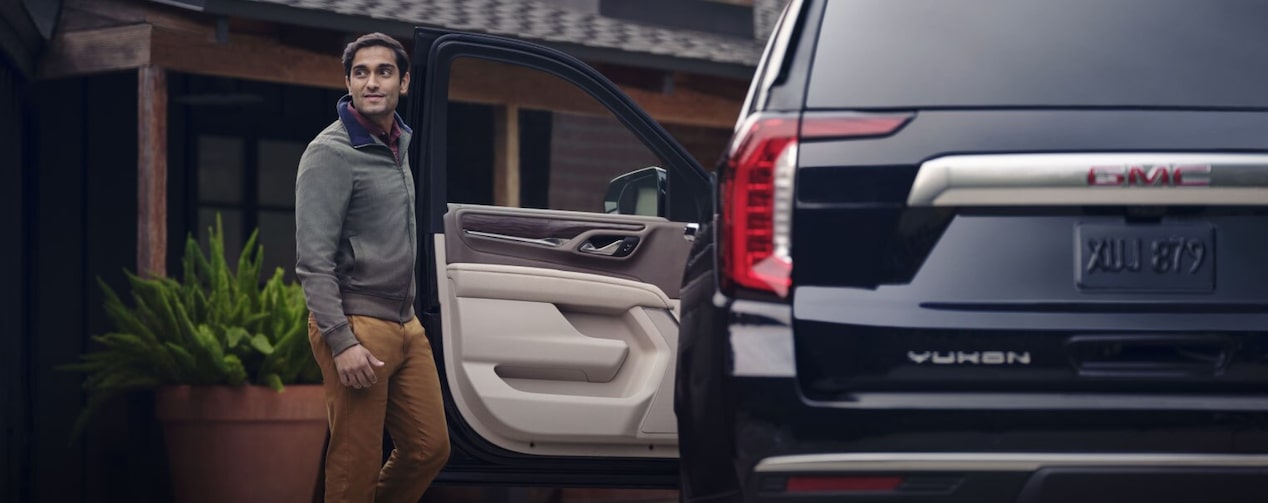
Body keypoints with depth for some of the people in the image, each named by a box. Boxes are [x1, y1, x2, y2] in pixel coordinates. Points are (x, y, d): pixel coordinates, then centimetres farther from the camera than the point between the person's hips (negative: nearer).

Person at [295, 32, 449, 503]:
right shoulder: (331, 154, -12)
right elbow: (313, 261, -17)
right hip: (357, 326, -8)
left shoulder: (397, 145, 13)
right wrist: (342, 343, -23)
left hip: (405, 326, 8)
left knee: (430, 447, 10)